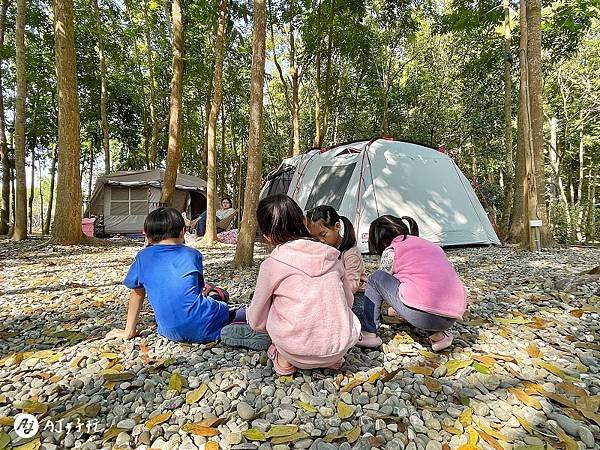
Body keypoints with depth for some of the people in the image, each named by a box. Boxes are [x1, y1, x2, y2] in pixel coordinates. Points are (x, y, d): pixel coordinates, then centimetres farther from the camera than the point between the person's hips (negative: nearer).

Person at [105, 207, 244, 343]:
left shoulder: (143, 257, 8)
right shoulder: (193, 254, 6)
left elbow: (137, 294, 18)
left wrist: (129, 331, 28)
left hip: (171, 333, 2)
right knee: (223, 307, 31)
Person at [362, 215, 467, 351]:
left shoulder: (391, 250, 5)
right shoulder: (431, 245, 25)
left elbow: (383, 281, 15)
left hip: (422, 316, -7)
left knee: (376, 278, 10)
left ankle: (369, 333, 10)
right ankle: (439, 333, 17)